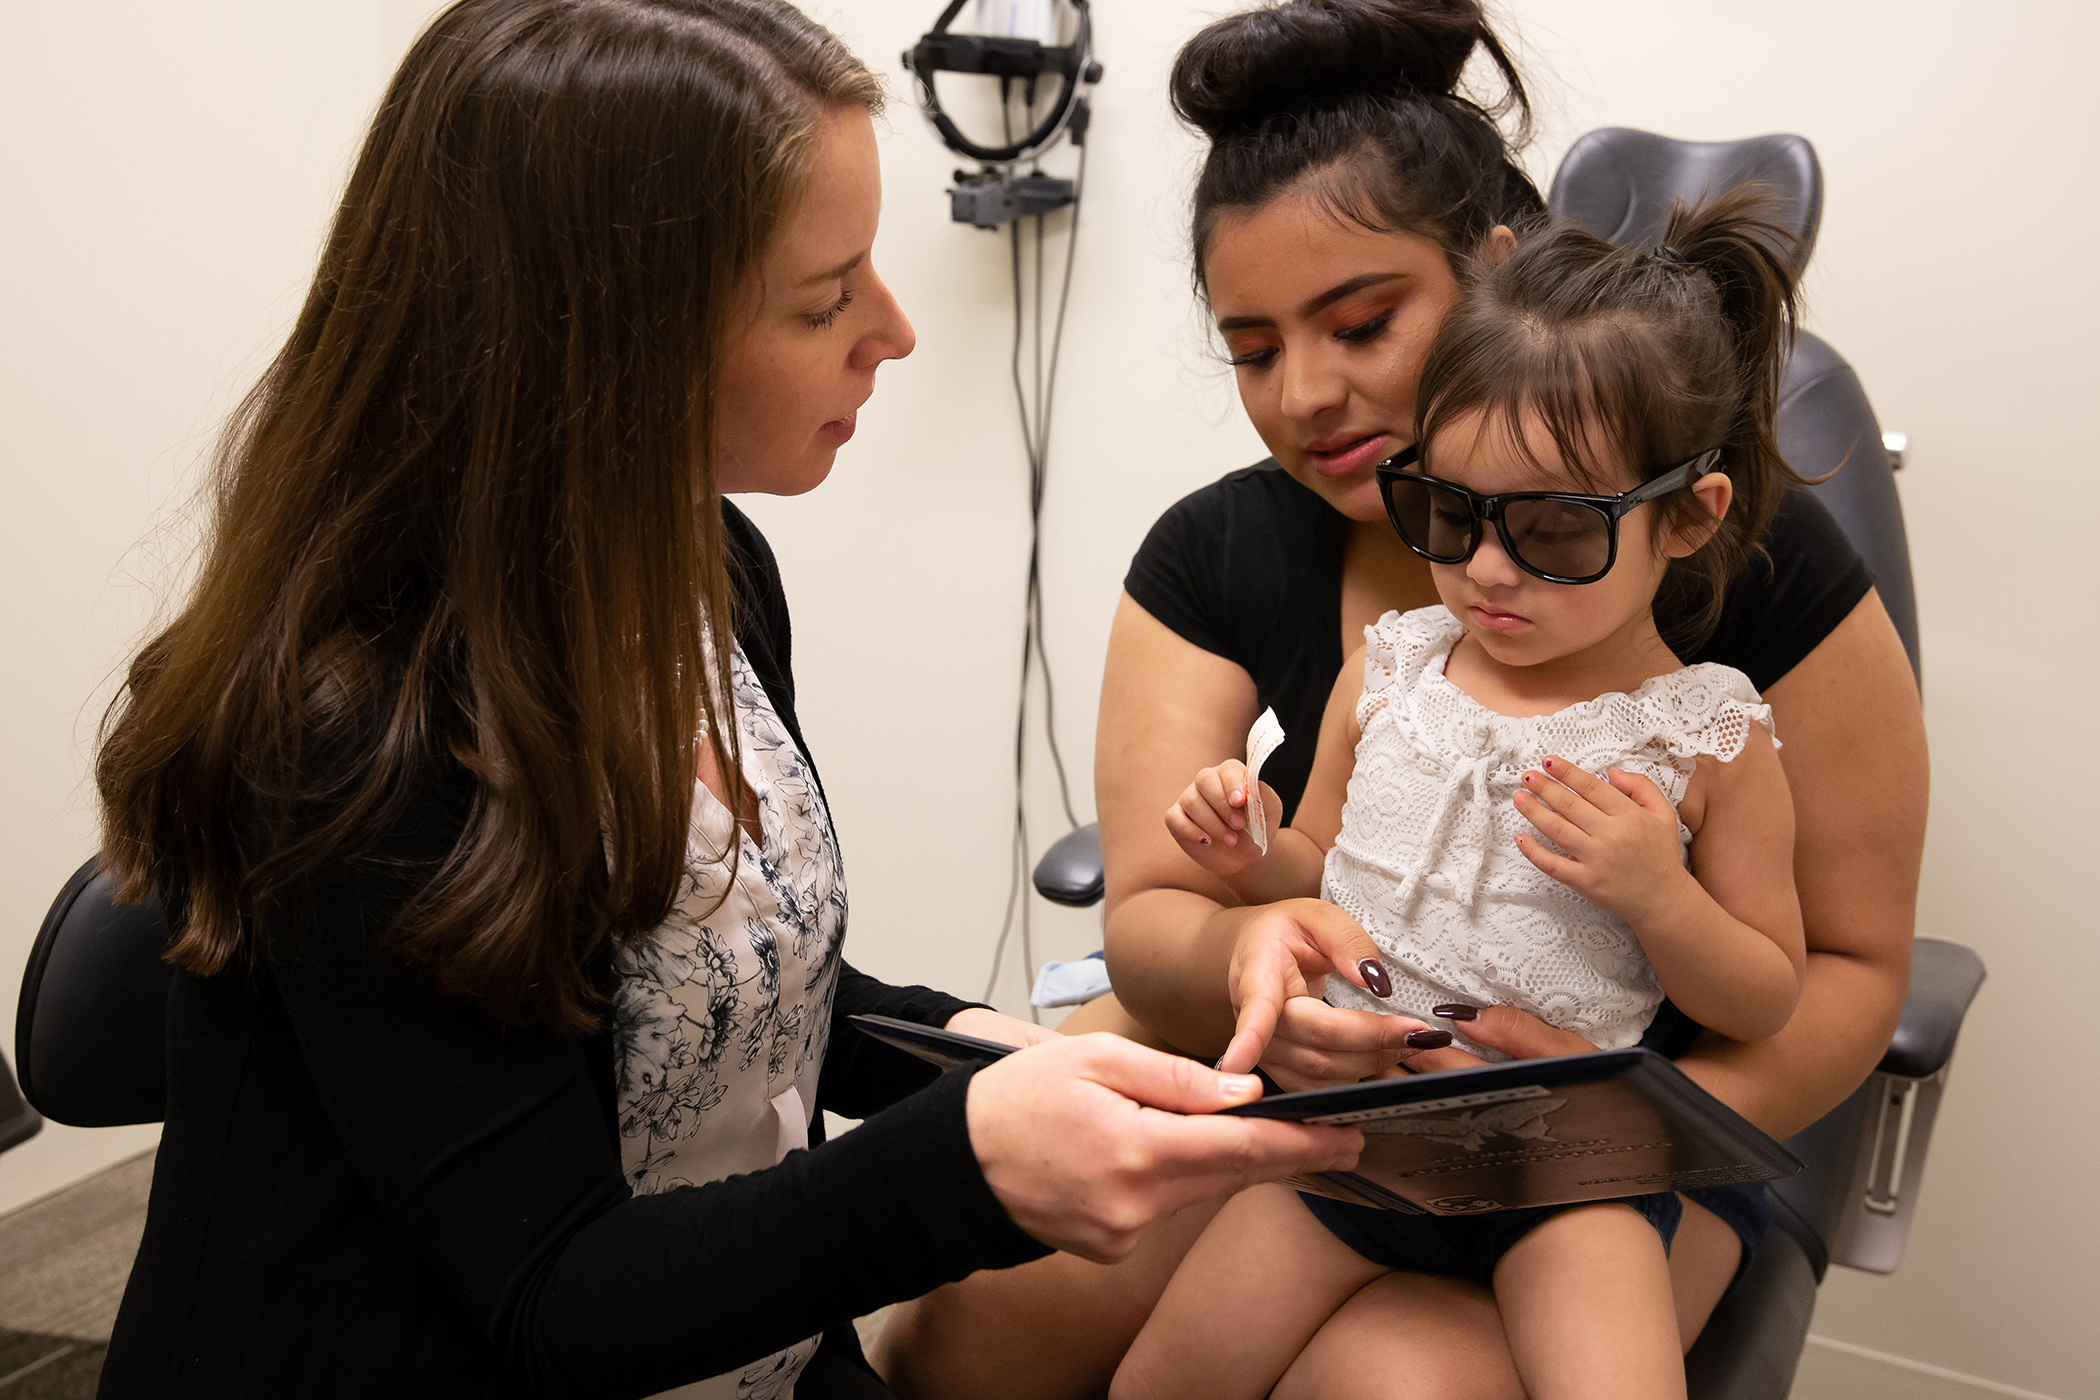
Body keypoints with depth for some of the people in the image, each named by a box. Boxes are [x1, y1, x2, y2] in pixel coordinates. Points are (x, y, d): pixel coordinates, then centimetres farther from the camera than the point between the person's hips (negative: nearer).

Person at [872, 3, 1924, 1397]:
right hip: (1268, 1071, 3)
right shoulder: (1213, 554, -4)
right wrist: (1242, 953, -33)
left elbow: (1850, 961, -8)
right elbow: (1146, 917, -7)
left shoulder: (1738, 548, -13)